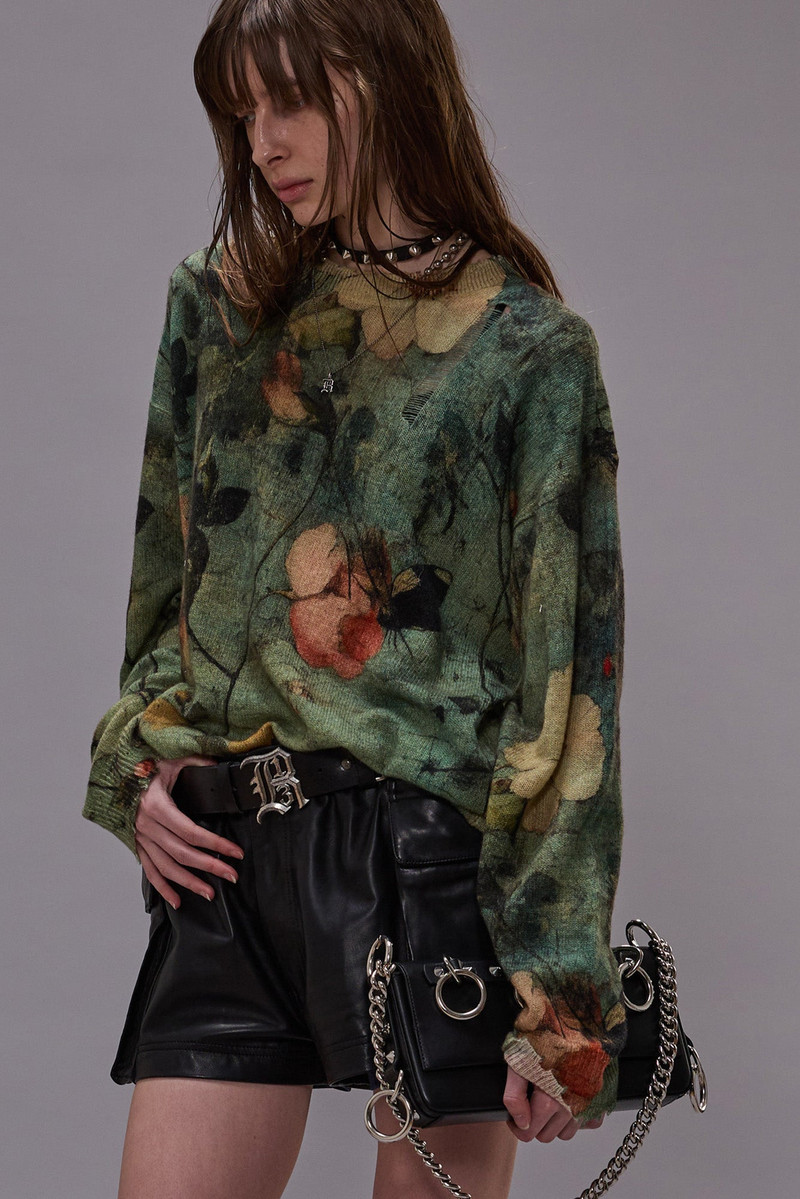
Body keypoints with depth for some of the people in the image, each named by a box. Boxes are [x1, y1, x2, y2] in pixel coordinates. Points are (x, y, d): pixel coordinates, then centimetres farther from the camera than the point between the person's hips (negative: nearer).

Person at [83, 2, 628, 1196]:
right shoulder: (224, 308, 12)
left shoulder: (528, 351, -2)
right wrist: (138, 766, 5)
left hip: (432, 860, -4)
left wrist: (555, 990, -10)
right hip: (222, 858, 4)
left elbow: (568, 672, -6)